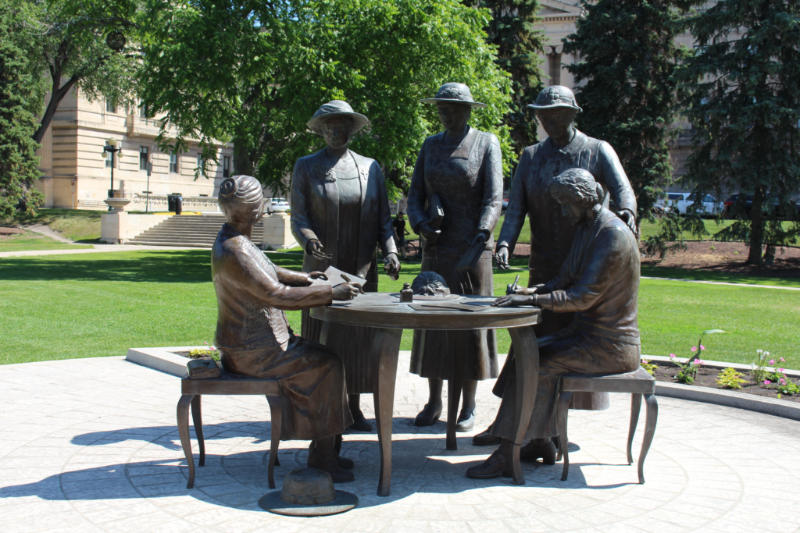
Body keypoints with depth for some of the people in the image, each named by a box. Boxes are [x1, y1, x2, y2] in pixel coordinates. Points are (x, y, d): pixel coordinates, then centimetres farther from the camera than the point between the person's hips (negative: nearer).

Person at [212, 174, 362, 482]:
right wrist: (331, 293, -23)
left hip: (262, 340, 10)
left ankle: (323, 449, 7)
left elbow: (268, 274, 27)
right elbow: (278, 296, -28)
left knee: (327, 359, 5)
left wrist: (305, 279, 23)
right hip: (251, 351, -10)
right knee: (326, 367, -14)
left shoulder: (234, 240, 10)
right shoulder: (234, 252, -24)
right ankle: (321, 456, -6)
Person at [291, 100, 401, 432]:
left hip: (362, 269, 2)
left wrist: (390, 252, -6)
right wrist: (309, 241, -22)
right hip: (322, 268, -2)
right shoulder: (306, 167, 4)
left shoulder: (370, 168, 10)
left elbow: (383, 218, 10)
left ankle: (354, 408, 14)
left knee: (359, 337, 4)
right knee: (321, 336, 0)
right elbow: (298, 218, -1)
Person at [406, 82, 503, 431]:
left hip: (472, 248, -4)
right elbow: (415, 196, 8)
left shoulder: (486, 143, -1)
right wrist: (422, 226, -13)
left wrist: (480, 240, -24)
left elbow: (493, 198, -10)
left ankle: (469, 406, 12)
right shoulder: (431, 145, 11)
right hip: (436, 248, 4)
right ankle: (433, 402, 17)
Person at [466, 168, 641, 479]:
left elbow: (583, 296, -26)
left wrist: (532, 300, -26)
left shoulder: (613, 234, -19)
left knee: (534, 366, -19)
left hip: (609, 346, -10)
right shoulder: (585, 229, 12)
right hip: (585, 333, 10)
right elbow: (564, 282, 15)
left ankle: (505, 457, -12)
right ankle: (542, 442, 2)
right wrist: (531, 291, -2)